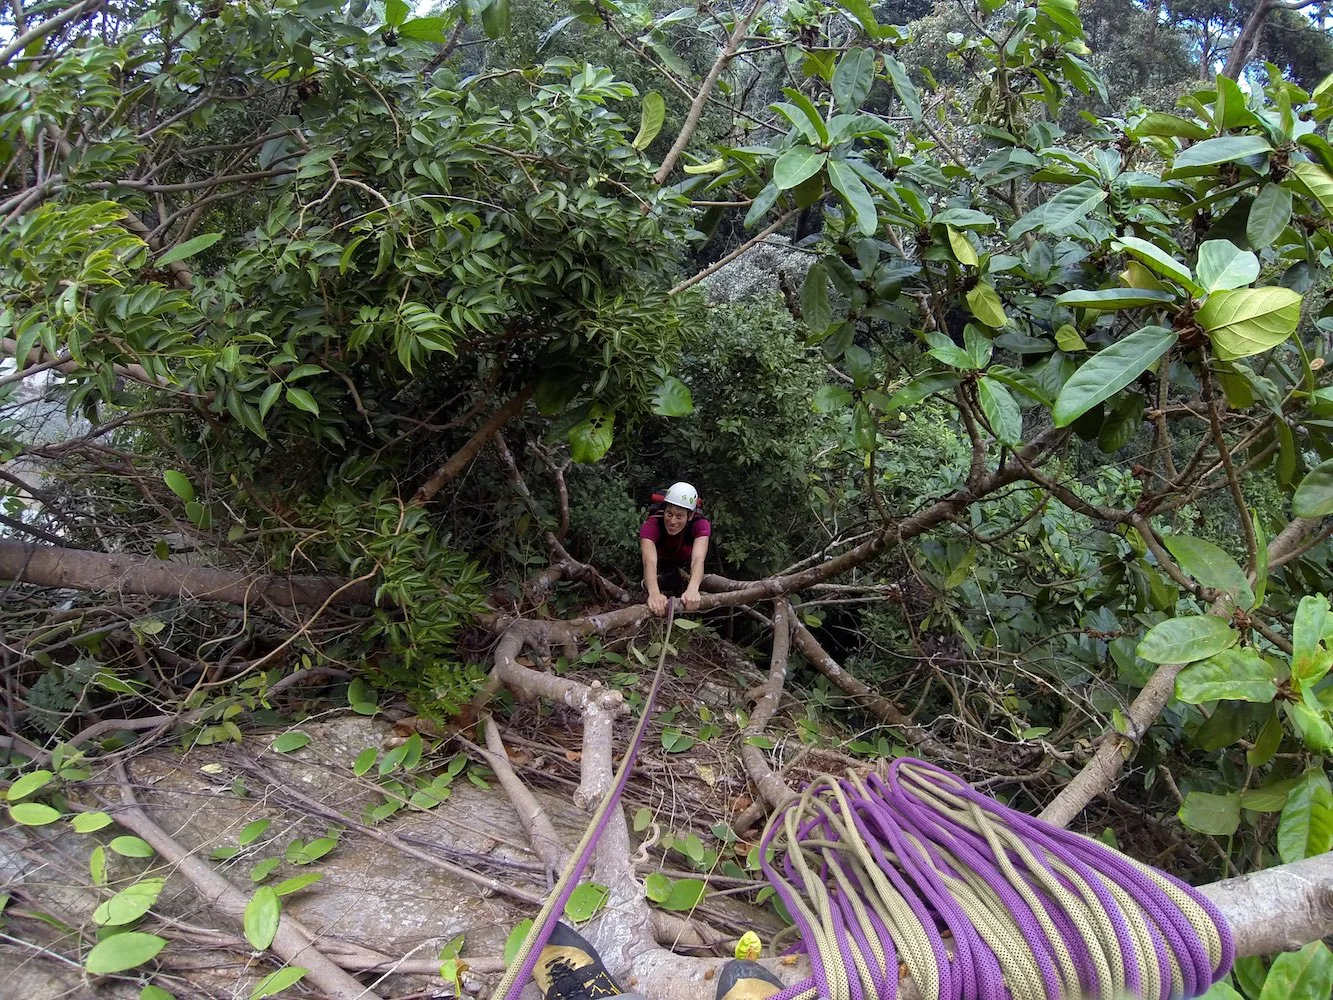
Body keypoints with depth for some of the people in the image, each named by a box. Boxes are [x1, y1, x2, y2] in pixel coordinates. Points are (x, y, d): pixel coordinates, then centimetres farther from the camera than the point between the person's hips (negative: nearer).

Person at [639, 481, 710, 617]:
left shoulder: (700, 525, -33)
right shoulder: (652, 525, -37)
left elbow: (698, 559, -50)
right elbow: (649, 562, -53)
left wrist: (692, 589, -71)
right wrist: (654, 593, -74)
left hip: (684, 564, 1)